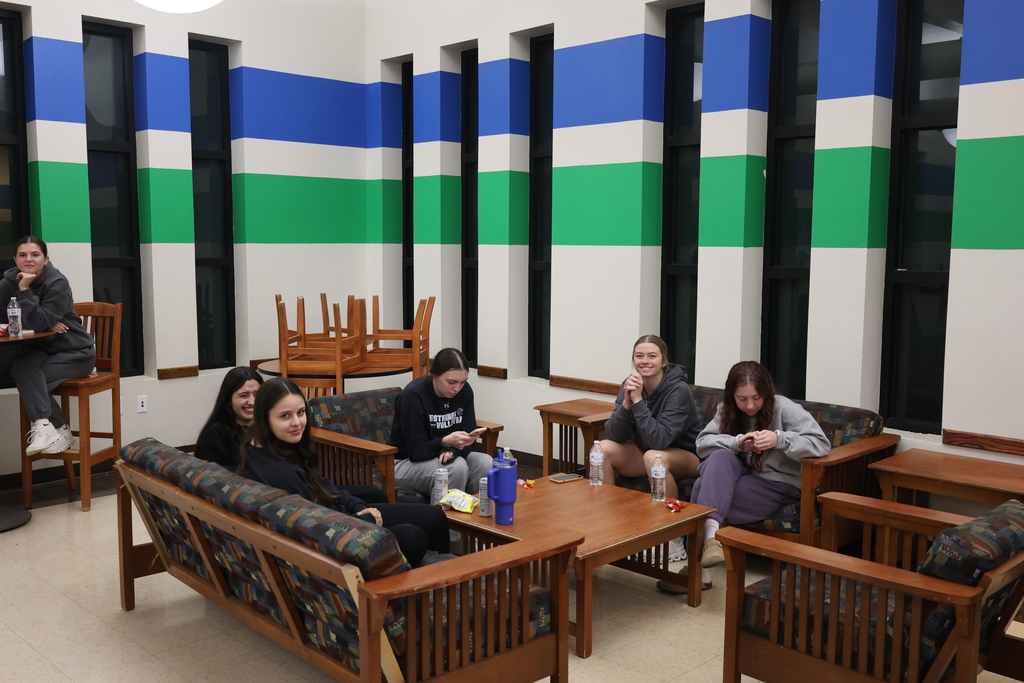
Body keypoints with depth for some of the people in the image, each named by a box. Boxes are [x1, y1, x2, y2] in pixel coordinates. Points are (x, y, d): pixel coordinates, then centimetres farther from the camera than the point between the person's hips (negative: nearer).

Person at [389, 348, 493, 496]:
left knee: (486, 462, -21)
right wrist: (445, 442, -39)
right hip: (406, 462, -5)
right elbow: (416, 451, -20)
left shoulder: (464, 391, -5)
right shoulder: (412, 395, -21)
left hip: (443, 456, 5)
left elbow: (469, 438, -3)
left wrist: (453, 450, -26)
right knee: (457, 467, -32)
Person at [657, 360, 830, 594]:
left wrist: (779, 439, -31)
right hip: (744, 476, 5)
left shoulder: (783, 409, -10)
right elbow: (702, 443, -6)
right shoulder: (727, 410, 5)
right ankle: (711, 536, -40)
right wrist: (736, 442, -23)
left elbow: (821, 444, -18)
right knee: (720, 457, -30)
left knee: (703, 488, -27)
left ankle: (698, 570, -26)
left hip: (779, 485, -5)